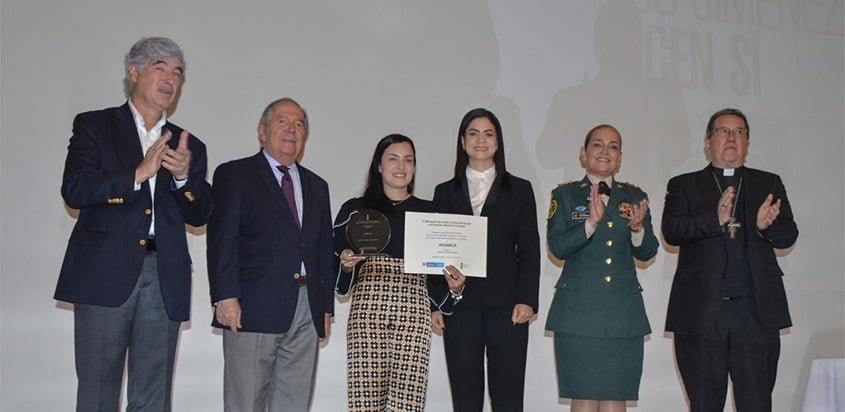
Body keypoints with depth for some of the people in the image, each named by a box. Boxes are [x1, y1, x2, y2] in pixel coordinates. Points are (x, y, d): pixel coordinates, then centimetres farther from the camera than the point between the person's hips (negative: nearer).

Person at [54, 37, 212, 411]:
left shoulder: (189, 146, 17)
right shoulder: (94, 126, 8)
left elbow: (199, 216, 10)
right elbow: (74, 190, -5)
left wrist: (184, 176, -9)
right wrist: (137, 174, -15)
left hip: (165, 281, 3)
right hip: (105, 274, -3)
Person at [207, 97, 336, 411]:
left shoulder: (317, 186, 21)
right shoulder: (234, 175, 5)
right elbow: (222, 241, -5)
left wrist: (326, 307, 12)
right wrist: (225, 297, -15)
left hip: (307, 313, 5)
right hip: (255, 309, -5)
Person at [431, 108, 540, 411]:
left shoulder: (519, 190, 10)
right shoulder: (445, 192, 13)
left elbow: (529, 251, 5)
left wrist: (526, 300, -6)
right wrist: (435, 304, 2)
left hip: (506, 306, -1)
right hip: (460, 305, 1)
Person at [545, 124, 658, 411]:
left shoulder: (635, 197, 13)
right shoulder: (565, 195, 7)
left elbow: (647, 253, 6)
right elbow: (557, 247, -6)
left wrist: (638, 229, -14)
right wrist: (591, 222, -20)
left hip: (624, 313, 2)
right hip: (579, 310, -2)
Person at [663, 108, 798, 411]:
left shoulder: (769, 184, 16)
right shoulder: (683, 186, 10)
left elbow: (788, 236, 5)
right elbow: (671, 231, -6)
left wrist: (766, 226, -18)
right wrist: (716, 219, -22)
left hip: (757, 310, 1)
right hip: (700, 312, -1)